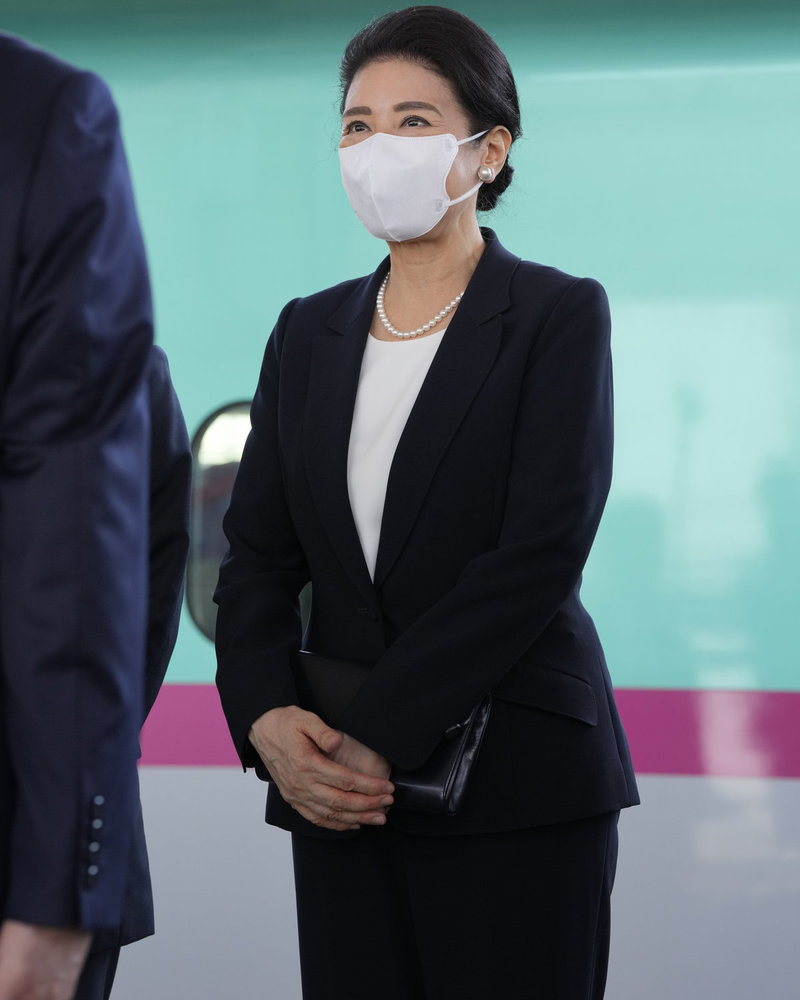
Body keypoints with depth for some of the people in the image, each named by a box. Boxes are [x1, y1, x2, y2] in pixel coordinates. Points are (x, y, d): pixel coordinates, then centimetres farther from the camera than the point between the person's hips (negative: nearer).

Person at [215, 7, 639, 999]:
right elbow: (258, 552, 9)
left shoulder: (560, 316, -2)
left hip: (515, 784, -4)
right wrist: (267, 719, -10)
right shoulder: (309, 331, 13)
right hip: (341, 793, 4)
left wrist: (381, 734, -17)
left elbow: (541, 554, -13)